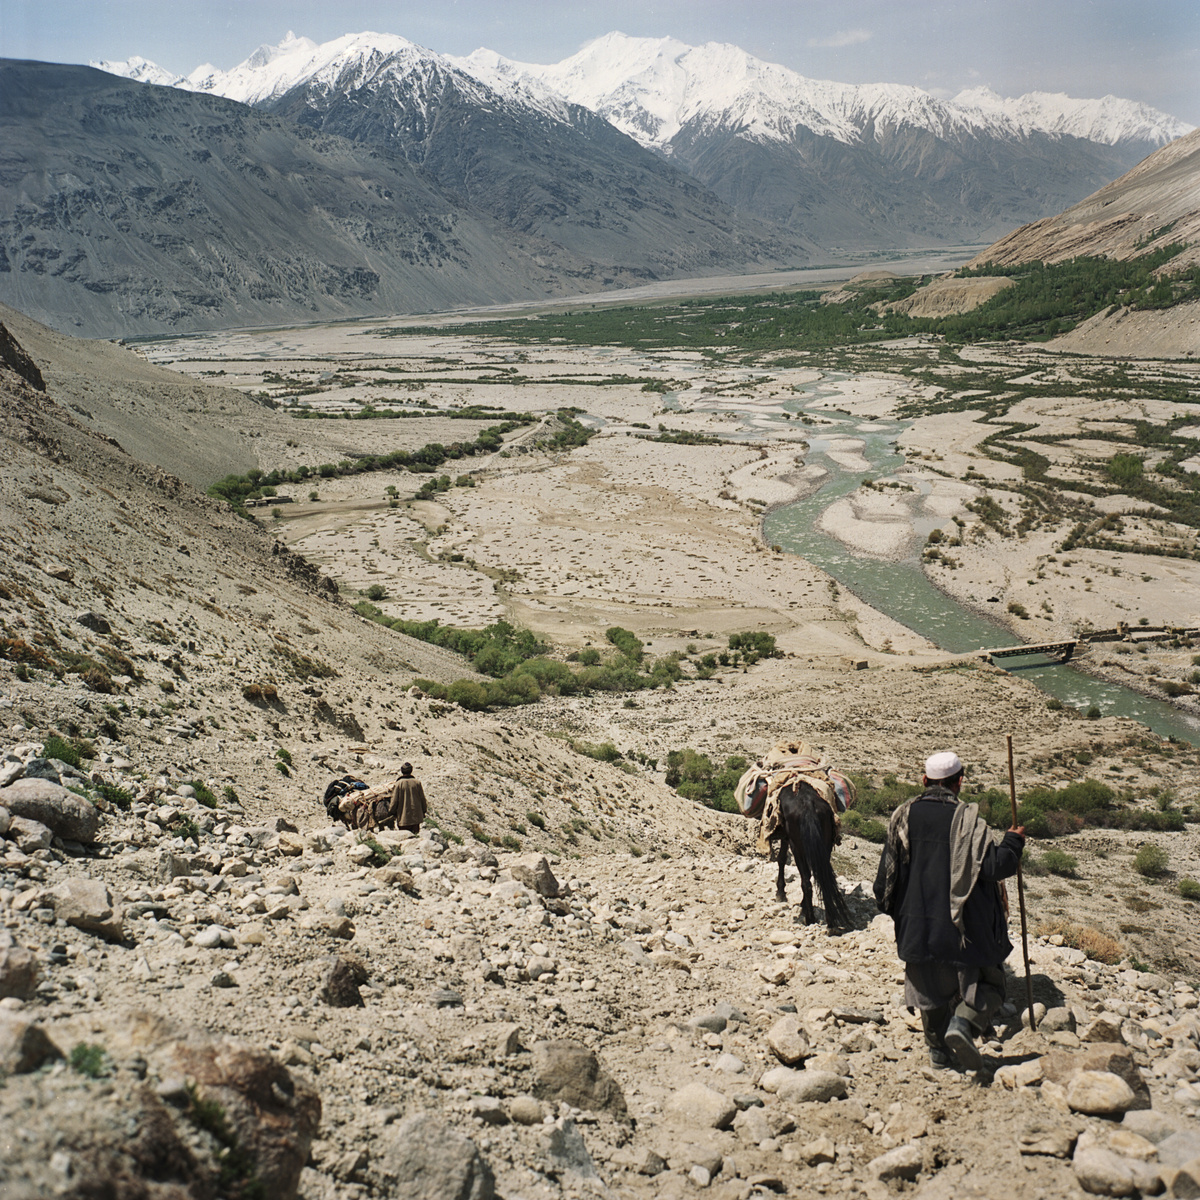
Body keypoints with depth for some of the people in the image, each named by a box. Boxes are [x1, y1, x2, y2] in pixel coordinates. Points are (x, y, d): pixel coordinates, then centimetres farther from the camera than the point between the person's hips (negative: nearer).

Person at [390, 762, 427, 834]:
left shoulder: (398, 784, -10)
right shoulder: (417, 783, -3)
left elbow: (394, 800, -7)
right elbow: (422, 799, 3)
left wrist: (393, 813, 7)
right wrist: (423, 812, 15)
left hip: (403, 817, -2)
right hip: (416, 816, 3)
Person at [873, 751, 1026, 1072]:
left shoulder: (904, 816, -1)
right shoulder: (967, 819, -13)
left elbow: (888, 869, 4)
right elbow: (994, 867, -15)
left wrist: (889, 907, 20)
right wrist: (1013, 843, 4)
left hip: (918, 922, 4)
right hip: (964, 924, -4)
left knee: (930, 987, 19)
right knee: (987, 982, 11)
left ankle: (939, 1050, 26)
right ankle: (964, 1024, -13)